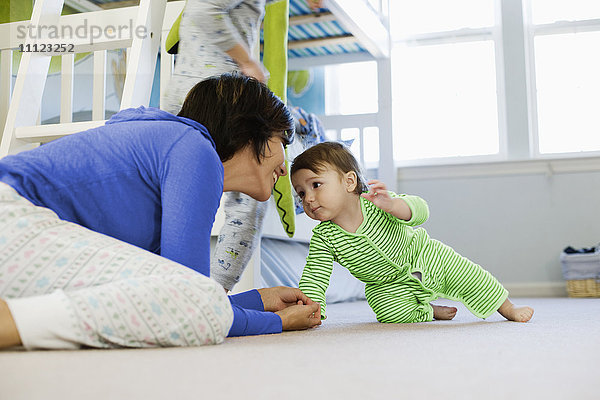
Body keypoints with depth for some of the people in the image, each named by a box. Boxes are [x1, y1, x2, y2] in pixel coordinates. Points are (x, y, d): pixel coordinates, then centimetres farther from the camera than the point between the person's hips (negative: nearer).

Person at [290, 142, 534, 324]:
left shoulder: (376, 202, -29)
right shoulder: (323, 238, -24)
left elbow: (420, 211, -36)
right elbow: (314, 278, -20)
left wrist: (391, 204, -57)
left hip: (424, 255, -1)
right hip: (388, 284, 2)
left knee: (469, 276, -6)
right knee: (392, 313, -23)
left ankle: (508, 309, 21)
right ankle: (430, 311, 10)